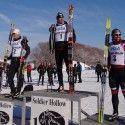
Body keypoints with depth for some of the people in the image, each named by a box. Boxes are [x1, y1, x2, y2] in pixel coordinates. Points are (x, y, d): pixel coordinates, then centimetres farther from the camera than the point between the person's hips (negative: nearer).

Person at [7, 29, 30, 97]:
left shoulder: (22, 41, -2)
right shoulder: (13, 42, 20)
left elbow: (28, 50, -10)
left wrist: (24, 57, -24)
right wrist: (8, 58, 17)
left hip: (20, 60, -7)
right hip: (13, 60, 7)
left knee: (19, 76, -7)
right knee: (10, 76, 1)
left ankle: (18, 91, 2)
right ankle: (13, 91, 10)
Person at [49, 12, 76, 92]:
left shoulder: (68, 26, 10)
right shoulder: (54, 27, 17)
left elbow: (73, 35, 7)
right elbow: (51, 38, 17)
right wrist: (51, 47, 4)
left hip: (66, 47, -3)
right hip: (57, 49, 3)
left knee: (69, 66, -13)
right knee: (59, 67, 3)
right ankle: (61, 85, 9)